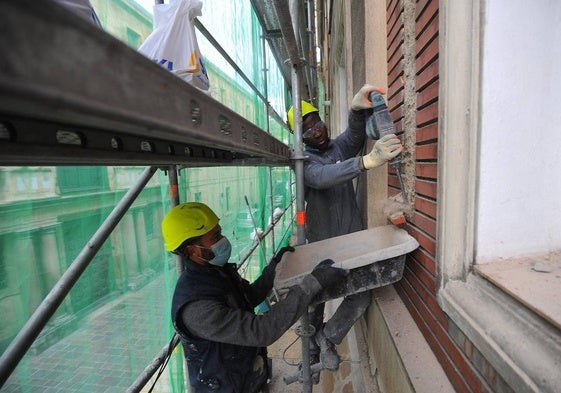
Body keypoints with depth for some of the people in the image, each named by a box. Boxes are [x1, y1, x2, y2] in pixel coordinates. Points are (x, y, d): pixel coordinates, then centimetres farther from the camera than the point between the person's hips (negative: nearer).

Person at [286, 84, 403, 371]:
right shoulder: (305, 161, -8)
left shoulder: (340, 146, 5)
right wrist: (368, 161, -47)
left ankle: (328, 338, 24)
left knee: (361, 297, -1)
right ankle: (312, 349, 37)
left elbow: (355, 134, -18)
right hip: (321, 244, -3)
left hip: (353, 239, 3)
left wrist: (357, 108, -41)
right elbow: (322, 177, -32)